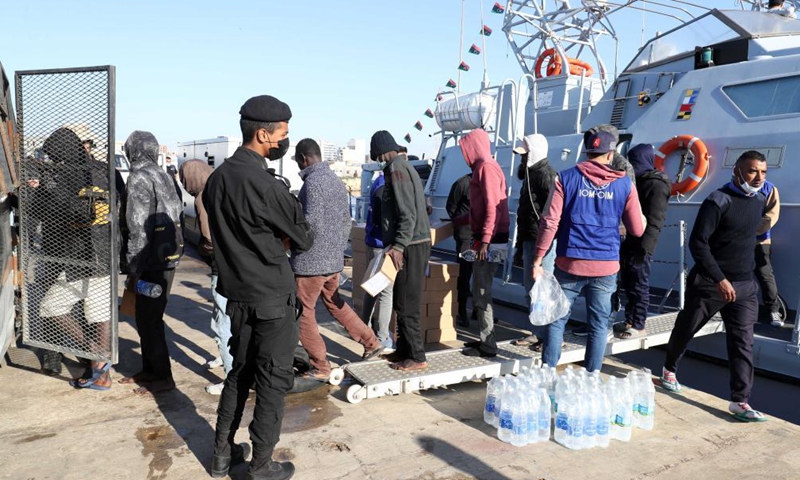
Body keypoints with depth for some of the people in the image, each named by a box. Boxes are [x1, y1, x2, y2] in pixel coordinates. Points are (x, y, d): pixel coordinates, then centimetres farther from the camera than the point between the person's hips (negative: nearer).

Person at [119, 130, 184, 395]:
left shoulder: (139, 178, -12)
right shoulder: (163, 176, 13)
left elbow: (138, 228, -17)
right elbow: (177, 213, 15)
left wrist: (133, 269, -13)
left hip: (153, 259, -9)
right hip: (168, 256, 9)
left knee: (149, 319, 0)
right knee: (146, 317, 17)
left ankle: (163, 377, 9)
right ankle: (149, 369, 28)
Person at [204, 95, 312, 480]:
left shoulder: (216, 178, 4)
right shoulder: (265, 184, -22)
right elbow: (303, 239, -11)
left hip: (236, 292, 8)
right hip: (272, 297, -8)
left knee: (240, 370, 21)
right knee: (274, 380, 6)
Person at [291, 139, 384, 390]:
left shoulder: (313, 181, -16)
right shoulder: (336, 181, 11)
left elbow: (311, 221, -26)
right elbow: (346, 221, 16)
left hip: (311, 260, -9)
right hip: (333, 259, 9)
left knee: (303, 314, 3)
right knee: (335, 303, 24)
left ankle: (320, 369, 11)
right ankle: (371, 343, 30)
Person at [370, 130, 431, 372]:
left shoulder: (396, 169, -12)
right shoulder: (405, 166, 17)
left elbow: (408, 214, -21)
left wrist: (398, 246, -24)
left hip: (411, 246, -10)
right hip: (412, 244, 10)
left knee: (407, 306, -4)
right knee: (401, 302, 16)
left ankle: (417, 358, 4)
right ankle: (404, 350, 26)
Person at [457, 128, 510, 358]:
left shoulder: (486, 167, -13)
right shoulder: (484, 167, 17)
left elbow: (493, 206, -21)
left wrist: (485, 240, -24)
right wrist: (466, 219, 30)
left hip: (489, 239, -10)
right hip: (486, 237, 10)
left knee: (481, 293, -5)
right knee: (481, 290, 15)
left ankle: (487, 346, 2)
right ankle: (485, 338, 25)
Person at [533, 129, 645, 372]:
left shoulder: (567, 178, 1)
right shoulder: (625, 184, 4)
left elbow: (550, 222, -6)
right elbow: (637, 230, 7)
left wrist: (538, 260, -3)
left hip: (569, 263, -1)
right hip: (606, 266, 1)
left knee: (557, 319, 9)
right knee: (599, 325, 12)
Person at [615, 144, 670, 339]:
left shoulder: (657, 185, -12)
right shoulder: (638, 181, 17)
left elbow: (654, 221, -19)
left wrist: (644, 247, -24)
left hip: (641, 245, -9)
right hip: (629, 242, 9)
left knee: (638, 286, -1)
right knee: (628, 283, 16)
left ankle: (638, 326, 8)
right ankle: (630, 321, 27)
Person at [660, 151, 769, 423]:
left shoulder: (759, 202, 8)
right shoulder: (718, 201, -14)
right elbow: (697, 243, -19)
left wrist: (748, 273, 18)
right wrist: (719, 279, -22)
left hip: (745, 287, 5)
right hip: (709, 283, -5)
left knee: (742, 343, 0)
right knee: (685, 329, 11)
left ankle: (740, 401, 4)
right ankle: (669, 369, 34)